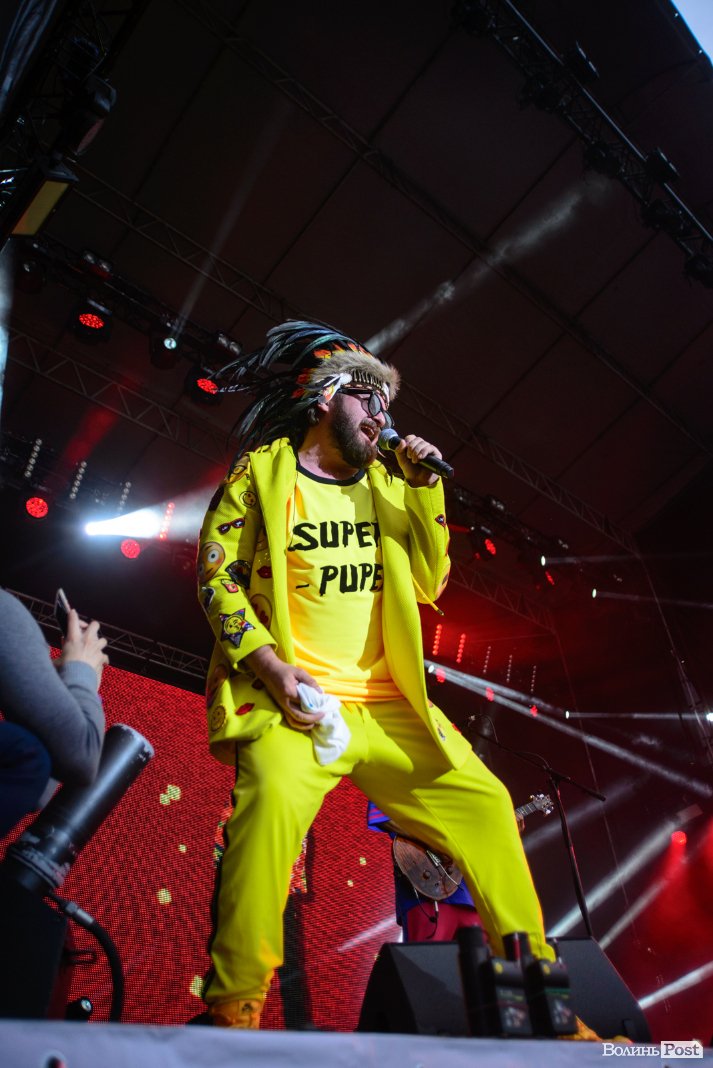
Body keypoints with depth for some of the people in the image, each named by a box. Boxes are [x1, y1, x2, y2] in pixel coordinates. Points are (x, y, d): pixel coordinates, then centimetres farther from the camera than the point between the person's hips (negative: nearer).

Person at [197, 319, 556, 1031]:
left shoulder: (386, 486, 17)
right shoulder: (260, 473, 4)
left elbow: (430, 585, 11)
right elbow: (217, 573, -2)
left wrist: (424, 488, 2)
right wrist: (272, 666, -15)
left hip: (387, 705, 5)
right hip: (294, 701, -4)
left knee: (484, 801, 1)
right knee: (273, 798, -32)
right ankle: (234, 1006, -13)